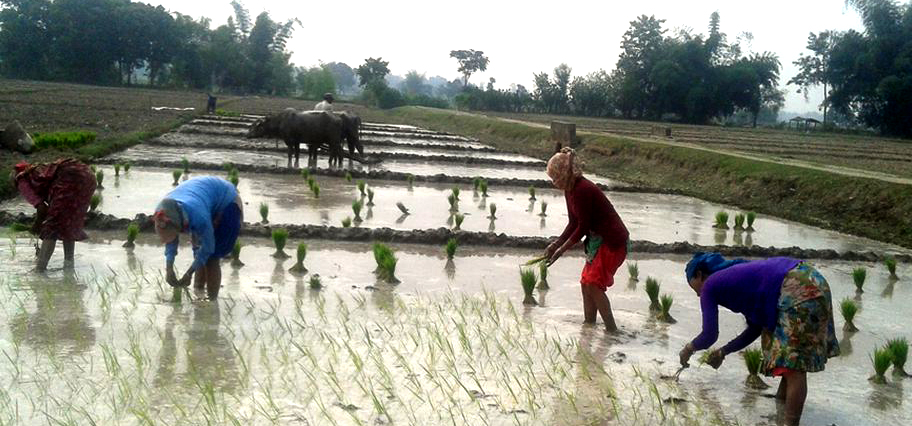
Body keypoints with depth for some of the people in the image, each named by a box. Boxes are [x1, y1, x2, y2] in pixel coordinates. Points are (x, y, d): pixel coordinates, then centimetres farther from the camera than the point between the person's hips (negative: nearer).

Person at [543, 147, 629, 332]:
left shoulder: (582, 190, -23)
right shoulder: (570, 190, 6)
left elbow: (583, 227, -21)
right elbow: (573, 223, 11)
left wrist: (561, 250, -16)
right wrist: (556, 244, 2)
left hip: (613, 241, -10)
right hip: (599, 240, 10)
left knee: (594, 285, -12)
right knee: (587, 283, 10)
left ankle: (612, 330, -7)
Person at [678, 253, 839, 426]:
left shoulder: (710, 285, 5)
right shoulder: (732, 277, 27)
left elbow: (710, 335, 4)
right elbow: (755, 328, 28)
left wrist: (690, 348, 24)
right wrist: (723, 351, 35)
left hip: (801, 290, -10)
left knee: (794, 367, -7)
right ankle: (781, 403, 36)